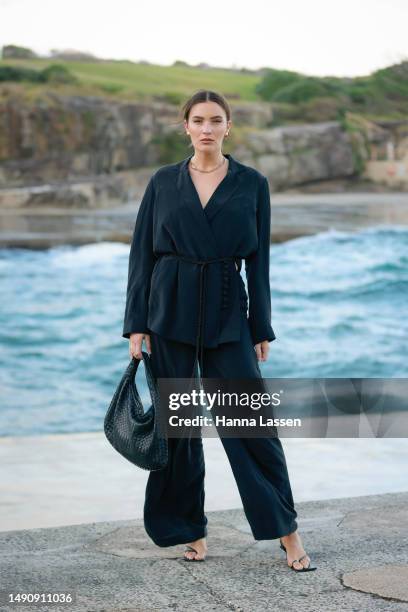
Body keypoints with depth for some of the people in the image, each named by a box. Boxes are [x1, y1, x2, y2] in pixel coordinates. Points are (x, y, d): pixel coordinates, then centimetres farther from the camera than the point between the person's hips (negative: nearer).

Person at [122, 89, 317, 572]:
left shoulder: (252, 184, 3)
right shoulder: (163, 182, 5)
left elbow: (259, 260, 5)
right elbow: (142, 254, 4)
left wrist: (261, 329, 2)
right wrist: (137, 325, -2)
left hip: (226, 314, -1)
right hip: (170, 310, 1)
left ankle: (286, 531, 6)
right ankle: (190, 530, 18)